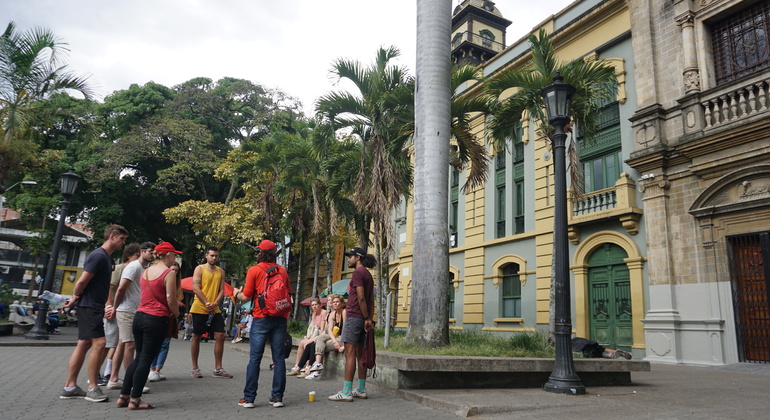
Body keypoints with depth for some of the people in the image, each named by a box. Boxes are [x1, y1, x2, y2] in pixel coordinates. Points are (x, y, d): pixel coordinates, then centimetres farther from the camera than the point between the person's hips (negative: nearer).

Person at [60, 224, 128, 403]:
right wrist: (75, 298, -2)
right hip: (89, 306, -10)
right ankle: (93, 388, -2)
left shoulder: (106, 257, 15)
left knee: (84, 344, 11)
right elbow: (82, 281, -18)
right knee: (99, 343, -10)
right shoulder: (99, 255, -16)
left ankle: (69, 387, 18)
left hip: (94, 307, 10)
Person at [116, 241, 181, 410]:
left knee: (138, 357, 17)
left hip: (140, 316, 7)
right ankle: (134, 400, 6)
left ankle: (123, 396, 19)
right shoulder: (169, 273, -12)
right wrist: (176, 315, 3)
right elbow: (171, 300, -16)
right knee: (146, 360, 0)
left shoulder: (145, 271, 12)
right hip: (157, 320, -7)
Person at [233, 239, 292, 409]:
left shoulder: (254, 270, -4)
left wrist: (237, 293, 18)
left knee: (255, 358, 3)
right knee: (279, 358, 6)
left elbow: (246, 297, -2)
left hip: (261, 318, -3)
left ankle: (249, 398, 7)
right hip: (280, 318, 3)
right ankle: (277, 397, 10)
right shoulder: (282, 271, 9)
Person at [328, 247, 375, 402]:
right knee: (360, 353, 12)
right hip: (363, 318, 10)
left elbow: (361, 297, -17)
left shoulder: (357, 273, -10)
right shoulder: (368, 274, 19)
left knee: (350, 353, -8)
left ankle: (346, 392, -7)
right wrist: (370, 319, 14)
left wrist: (366, 318, -12)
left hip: (353, 317, -10)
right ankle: (361, 390, 16)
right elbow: (371, 300, 17)